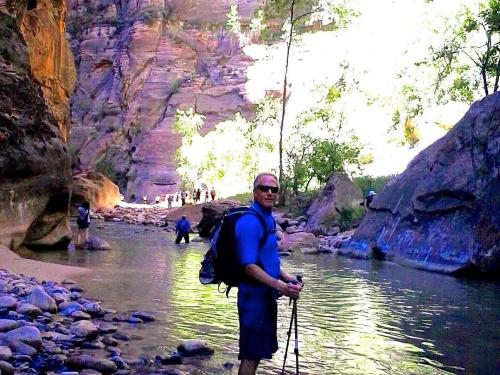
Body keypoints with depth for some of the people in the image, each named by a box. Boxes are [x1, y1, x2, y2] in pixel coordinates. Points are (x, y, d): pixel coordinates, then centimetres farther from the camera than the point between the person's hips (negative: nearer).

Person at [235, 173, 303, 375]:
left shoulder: (268, 218, 10)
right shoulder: (250, 222, -19)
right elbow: (249, 267, -24)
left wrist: (287, 278, 5)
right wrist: (281, 287, -26)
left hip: (267, 294, 9)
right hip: (254, 295, -9)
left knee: (259, 350, 18)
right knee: (251, 354, -1)